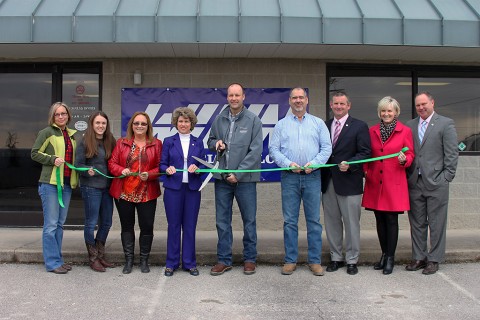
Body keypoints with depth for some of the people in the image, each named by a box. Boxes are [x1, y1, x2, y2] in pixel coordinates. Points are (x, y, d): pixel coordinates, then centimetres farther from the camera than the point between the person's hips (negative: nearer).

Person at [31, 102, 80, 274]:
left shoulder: (74, 135, 15)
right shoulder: (47, 132, -2)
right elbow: (35, 153, -3)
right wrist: (53, 159, -16)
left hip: (67, 184, 6)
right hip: (50, 183, -6)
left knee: (60, 223, 12)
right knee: (51, 224, -4)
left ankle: (57, 258, 20)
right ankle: (52, 262, 2)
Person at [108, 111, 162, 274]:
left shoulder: (156, 144, 4)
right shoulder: (121, 143, 8)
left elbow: (160, 166, 1)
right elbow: (112, 163, 5)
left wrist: (149, 174, -16)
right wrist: (121, 170, -15)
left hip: (147, 193, -1)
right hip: (123, 192, 1)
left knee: (147, 226, 2)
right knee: (127, 226, 9)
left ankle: (144, 260, 18)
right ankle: (128, 260, 21)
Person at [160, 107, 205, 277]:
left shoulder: (198, 142, 12)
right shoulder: (168, 141, 8)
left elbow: (203, 166, 9)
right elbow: (162, 164, 5)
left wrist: (196, 168, -12)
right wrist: (167, 169, -16)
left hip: (193, 188, 1)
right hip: (173, 188, -1)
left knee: (190, 226, 4)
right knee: (173, 225, 3)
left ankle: (189, 262, 15)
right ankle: (171, 263, 14)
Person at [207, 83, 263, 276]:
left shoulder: (253, 120, -4)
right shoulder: (219, 120, 8)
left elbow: (256, 151, -9)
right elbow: (210, 141, 20)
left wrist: (238, 173, -13)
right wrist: (216, 143, -5)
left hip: (245, 178, -3)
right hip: (222, 178, 4)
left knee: (249, 220, 7)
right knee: (222, 220, 9)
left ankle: (250, 259, 21)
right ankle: (224, 260, 20)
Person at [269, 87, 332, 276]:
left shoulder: (318, 123, 11)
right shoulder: (281, 125, 11)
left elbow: (327, 147, 5)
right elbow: (273, 149, 4)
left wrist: (314, 163, -11)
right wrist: (288, 164, -11)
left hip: (312, 176, 0)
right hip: (289, 177, 0)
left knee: (314, 220, 2)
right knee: (290, 221, 3)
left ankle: (315, 260, 11)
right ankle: (290, 260, 12)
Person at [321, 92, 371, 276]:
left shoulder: (359, 126, 0)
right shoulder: (324, 126, 13)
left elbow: (365, 153, -6)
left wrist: (349, 164, -21)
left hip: (349, 182, -4)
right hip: (328, 182, 4)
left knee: (351, 223, 3)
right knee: (332, 222, 11)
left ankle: (352, 260, 15)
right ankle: (336, 258, 24)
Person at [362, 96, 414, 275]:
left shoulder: (405, 131, 0)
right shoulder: (372, 131, 9)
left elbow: (410, 155, 3)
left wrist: (404, 160, -17)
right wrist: (366, 171, 1)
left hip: (394, 183, -3)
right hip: (375, 183, 3)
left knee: (391, 220, -1)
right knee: (380, 220, 10)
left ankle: (390, 258, 10)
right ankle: (384, 255, 23)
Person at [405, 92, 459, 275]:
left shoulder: (446, 123, -1)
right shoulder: (410, 125, 11)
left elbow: (452, 154, -3)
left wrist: (447, 178, -8)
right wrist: (407, 176, 3)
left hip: (436, 183, -4)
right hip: (414, 183, 4)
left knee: (436, 224, 4)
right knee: (417, 223, 10)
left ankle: (434, 260, 14)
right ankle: (418, 257, 21)